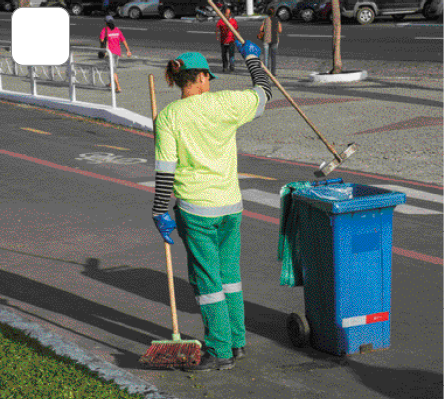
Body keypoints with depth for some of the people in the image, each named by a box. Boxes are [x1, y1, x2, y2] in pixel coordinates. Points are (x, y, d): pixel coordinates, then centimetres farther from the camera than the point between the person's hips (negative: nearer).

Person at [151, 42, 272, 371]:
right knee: (229, 272, 18)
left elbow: (165, 171, -10)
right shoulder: (225, 103, -4)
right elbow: (264, 93, 14)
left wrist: (160, 212, -3)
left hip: (195, 209, -3)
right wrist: (252, 57, 29)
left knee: (207, 280, 4)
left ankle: (220, 352, 8)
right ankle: (237, 342, 26)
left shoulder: (168, 117, -8)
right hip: (231, 205, 3)